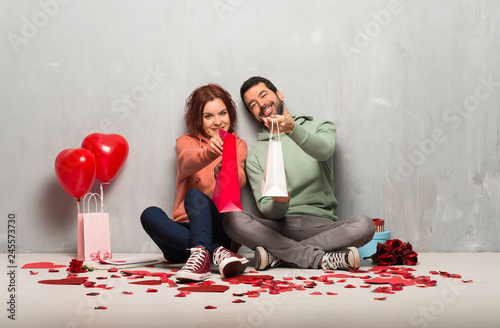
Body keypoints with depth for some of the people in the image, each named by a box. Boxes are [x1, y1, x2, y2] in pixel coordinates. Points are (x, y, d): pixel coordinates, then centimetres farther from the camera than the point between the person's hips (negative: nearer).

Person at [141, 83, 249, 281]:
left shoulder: (238, 145, 11)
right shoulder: (186, 142, 11)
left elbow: (240, 181, -12)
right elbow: (187, 162, -17)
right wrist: (209, 152, -41)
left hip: (220, 231, -1)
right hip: (185, 229, 2)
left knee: (195, 195, -28)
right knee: (150, 214, -28)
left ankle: (200, 252, -49)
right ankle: (215, 251, -39)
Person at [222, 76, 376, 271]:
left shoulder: (319, 128, 13)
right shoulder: (255, 155, 14)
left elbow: (323, 150, -14)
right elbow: (267, 211, 4)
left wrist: (292, 128, -33)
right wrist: (279, 203, -21)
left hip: (321, 225, 0)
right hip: (280, 227, 1)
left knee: (364, 225, -30)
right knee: (232, 220, -28)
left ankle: (278, 254, -25)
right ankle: (322, 259, -28)